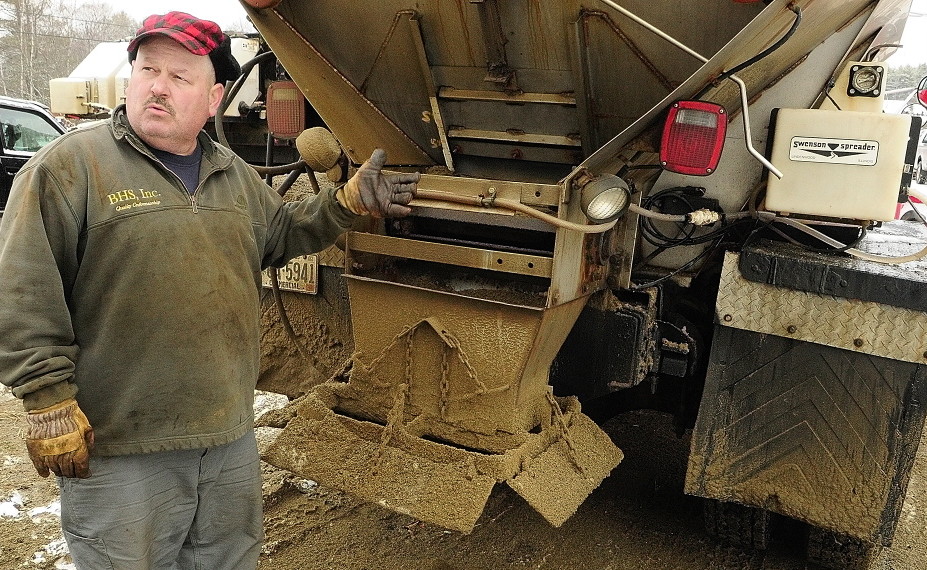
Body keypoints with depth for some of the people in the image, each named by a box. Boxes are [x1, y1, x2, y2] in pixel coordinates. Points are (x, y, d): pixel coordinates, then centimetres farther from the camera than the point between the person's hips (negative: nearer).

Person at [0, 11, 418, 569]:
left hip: (232, 439, 6)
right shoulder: (70, 165, -10)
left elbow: (282, 232, 22)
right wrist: (50, 402, -15)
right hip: (119, 450, -6)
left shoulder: (236, 174, 10)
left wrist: (350, 200, 7)